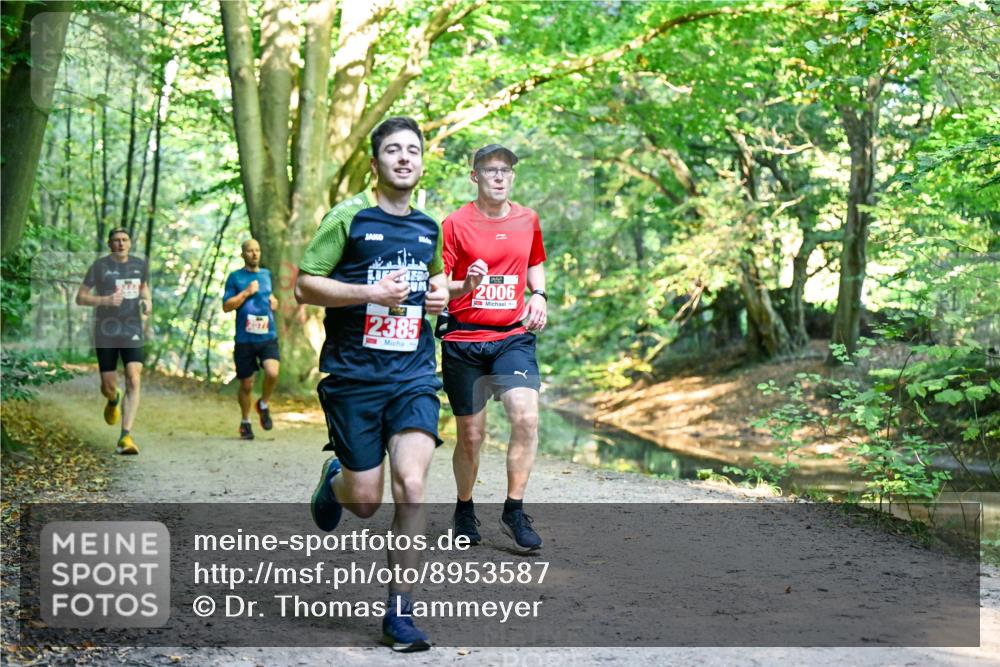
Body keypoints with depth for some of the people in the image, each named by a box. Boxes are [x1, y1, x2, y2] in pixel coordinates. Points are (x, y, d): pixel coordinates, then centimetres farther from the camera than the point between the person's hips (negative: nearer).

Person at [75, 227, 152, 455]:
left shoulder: (140, 265, 6)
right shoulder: (99, 266, -3)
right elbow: (80, 298, -3)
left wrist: (148, 302, 3)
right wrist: (105, 300, -20)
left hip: (132, 331, 1)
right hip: (106, 333, -1)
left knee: (134, 381, -16)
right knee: (108, 387, 5)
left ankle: (125, 437, -17)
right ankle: (114, 400, 45)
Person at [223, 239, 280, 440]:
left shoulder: (267, 274, 13)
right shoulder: (235, 277, 1)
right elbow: (226, 306, -4)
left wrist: (273, 301, 11)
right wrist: (247, 292, -12)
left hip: (268, 335, 2)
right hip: (245, 339, -2)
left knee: (272, 372, -23)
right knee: (246, 385, 5)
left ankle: (264, 405, 6)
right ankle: (245, 422, 28)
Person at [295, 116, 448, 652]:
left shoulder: (429, 227, 12)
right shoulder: (349, 216, -4)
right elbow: (304, 286, -6)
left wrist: (439, 291, 8)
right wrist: (371, 293, -17)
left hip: (413, 376, 3)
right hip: (354, 376, -3)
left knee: (411, 487, -13)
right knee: (366, 501, 2)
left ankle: (399, 613, -2)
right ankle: (333, 480, 41)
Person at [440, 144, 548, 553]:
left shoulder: (527, 220, 8)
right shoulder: (455, 224, -4)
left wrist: (538, 295, 6)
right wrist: (466, 285, -24)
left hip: (513, 336, 2)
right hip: (463, 339, -2)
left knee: (526, 416, -19)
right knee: (471, 435, 4)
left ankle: (514, 511, -5)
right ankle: (465, 510, 28)